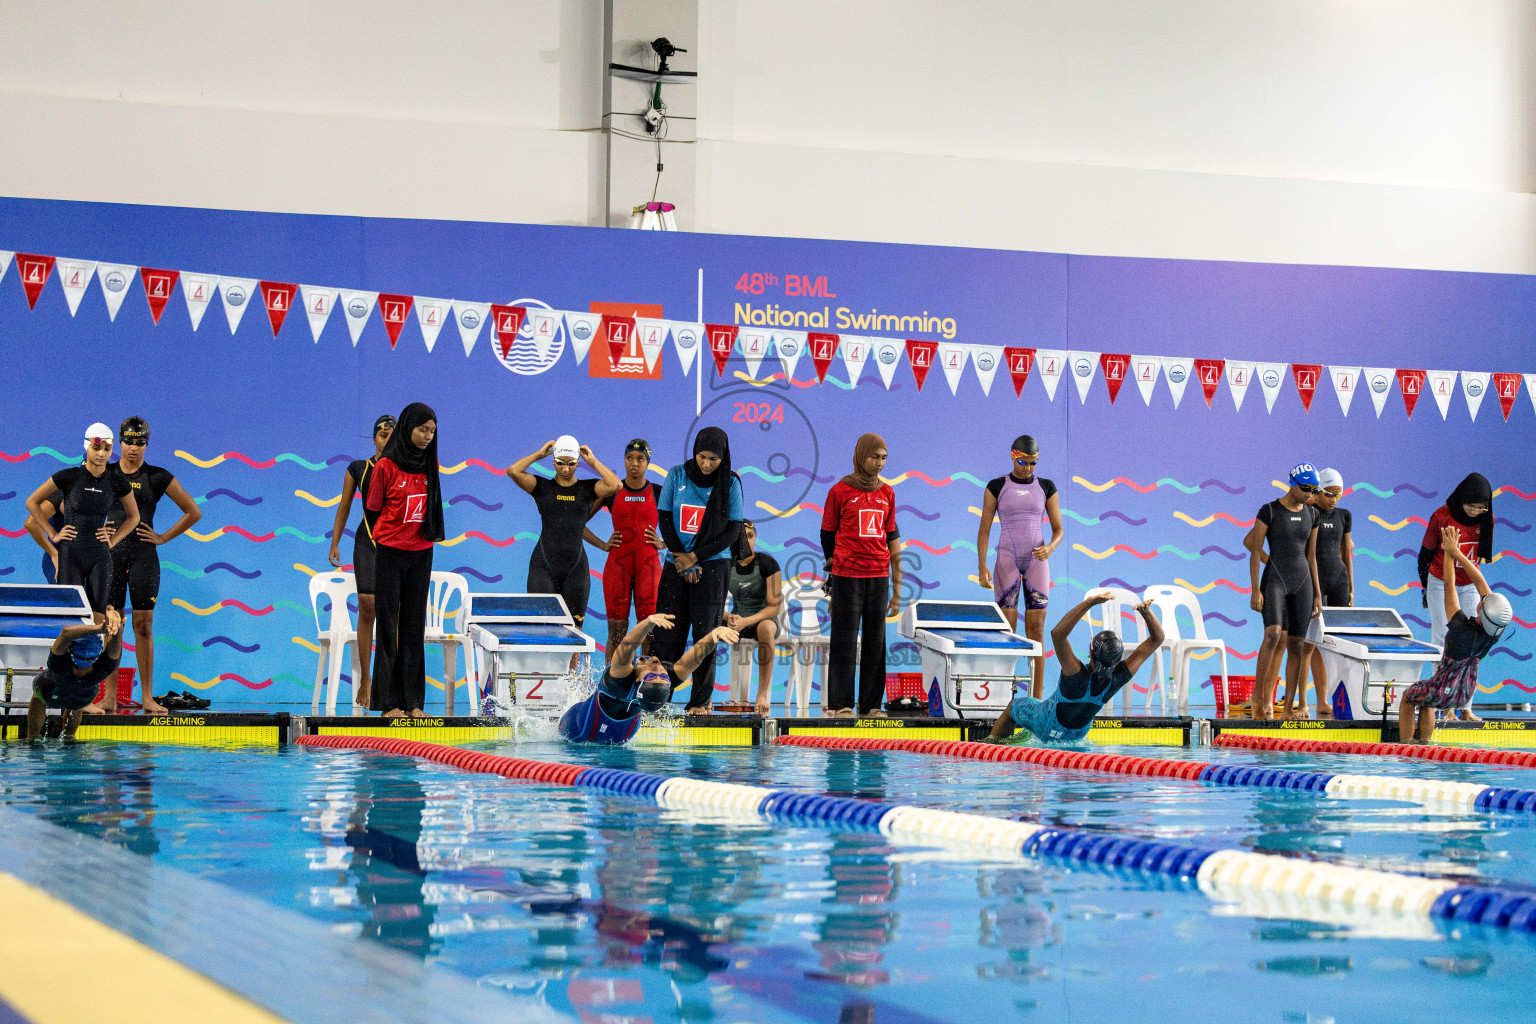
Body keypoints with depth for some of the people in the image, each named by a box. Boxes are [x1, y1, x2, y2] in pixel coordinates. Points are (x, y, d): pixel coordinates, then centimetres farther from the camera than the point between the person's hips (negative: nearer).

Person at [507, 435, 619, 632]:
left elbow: (615, 485, -12)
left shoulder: (588, 489, 7)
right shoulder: (542, 487, 5)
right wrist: (539, 454, 0)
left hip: (576, 567, 1)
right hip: (544, 566, -1)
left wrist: (593, 462, -2)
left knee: (573, 627, 1)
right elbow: (513, 471, -9)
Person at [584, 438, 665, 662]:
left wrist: (663, 544, 1)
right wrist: (603, 545, 1)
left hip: (649, 565, 0)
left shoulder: (659, 493, 5)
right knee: (617, 629, -1)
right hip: (617, 565, 0)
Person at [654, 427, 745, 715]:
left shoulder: (730, 483, -1)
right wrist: (679, 557, -7)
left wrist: (695, 556, -11)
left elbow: (732, 531, -3)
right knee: (667, 632, -1)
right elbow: (664, 518, 4)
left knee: (705, 634, -3)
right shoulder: (677, 475, 4)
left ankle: (701, 701, 2)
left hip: (712, 565, -2)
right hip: (676, 564, 2)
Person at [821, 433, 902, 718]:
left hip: (879, 576, 4)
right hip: (847, 576, -4)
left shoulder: (887, 494, 12)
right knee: (845, 642, -3)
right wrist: (832, 586, 3)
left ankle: (871, 705, 10)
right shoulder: (840, 491, 1)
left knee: (876, 642, 4)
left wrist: (897, 590, 11)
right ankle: (841, 705, 2)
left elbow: (892, 539, 14)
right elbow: (827, 536, 4)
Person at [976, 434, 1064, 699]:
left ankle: (1037, 699, 0)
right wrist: (982, 567, -8)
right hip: (1007, 560, -1)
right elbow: (984, 529, 2)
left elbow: (1059, 530, 8)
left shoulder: (1046, 487, 6)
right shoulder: (996, 487, 2)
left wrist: (1050, 548, -14)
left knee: (1036, 631, -1)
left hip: (1037, 561, 1)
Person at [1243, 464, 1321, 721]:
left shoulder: (1311, 514, 10)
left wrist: (1317, 594, 12)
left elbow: (1311, 556, 15)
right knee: (1274, 635, -25)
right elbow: (1254, 550, -6)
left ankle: (1288, 709, 3)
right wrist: (1255, 590, -12)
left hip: (1302, 583, 5)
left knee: (1296, 645, 0)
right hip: (1274, 581, -5)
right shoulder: (1269, 511, -5)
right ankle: (1259, 695, -13)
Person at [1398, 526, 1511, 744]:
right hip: (1466, 694, 6)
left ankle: (1405, 745, 27)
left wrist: (1448, 553, -12)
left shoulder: (1462, 628, -34)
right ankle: (1424, 743, 35)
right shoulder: (1497, 630, -19)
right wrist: (1457, 553, -8)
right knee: (1424, 698, 34)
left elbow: (1449, 585, -23)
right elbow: (1479, 581, -12)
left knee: (1408, 697, 25)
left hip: (1443, 694, -6)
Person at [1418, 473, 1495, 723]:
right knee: (1443, 644, -5)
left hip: (1470, 586, 4)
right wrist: (1425, 587, 1)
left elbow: (1484, 553, 10)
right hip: (1441, 584, -4)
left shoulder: (1486, 519, -5)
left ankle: (1465, 707, 2)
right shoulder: (1441, 517, -16)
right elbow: (1425, 553, -4)